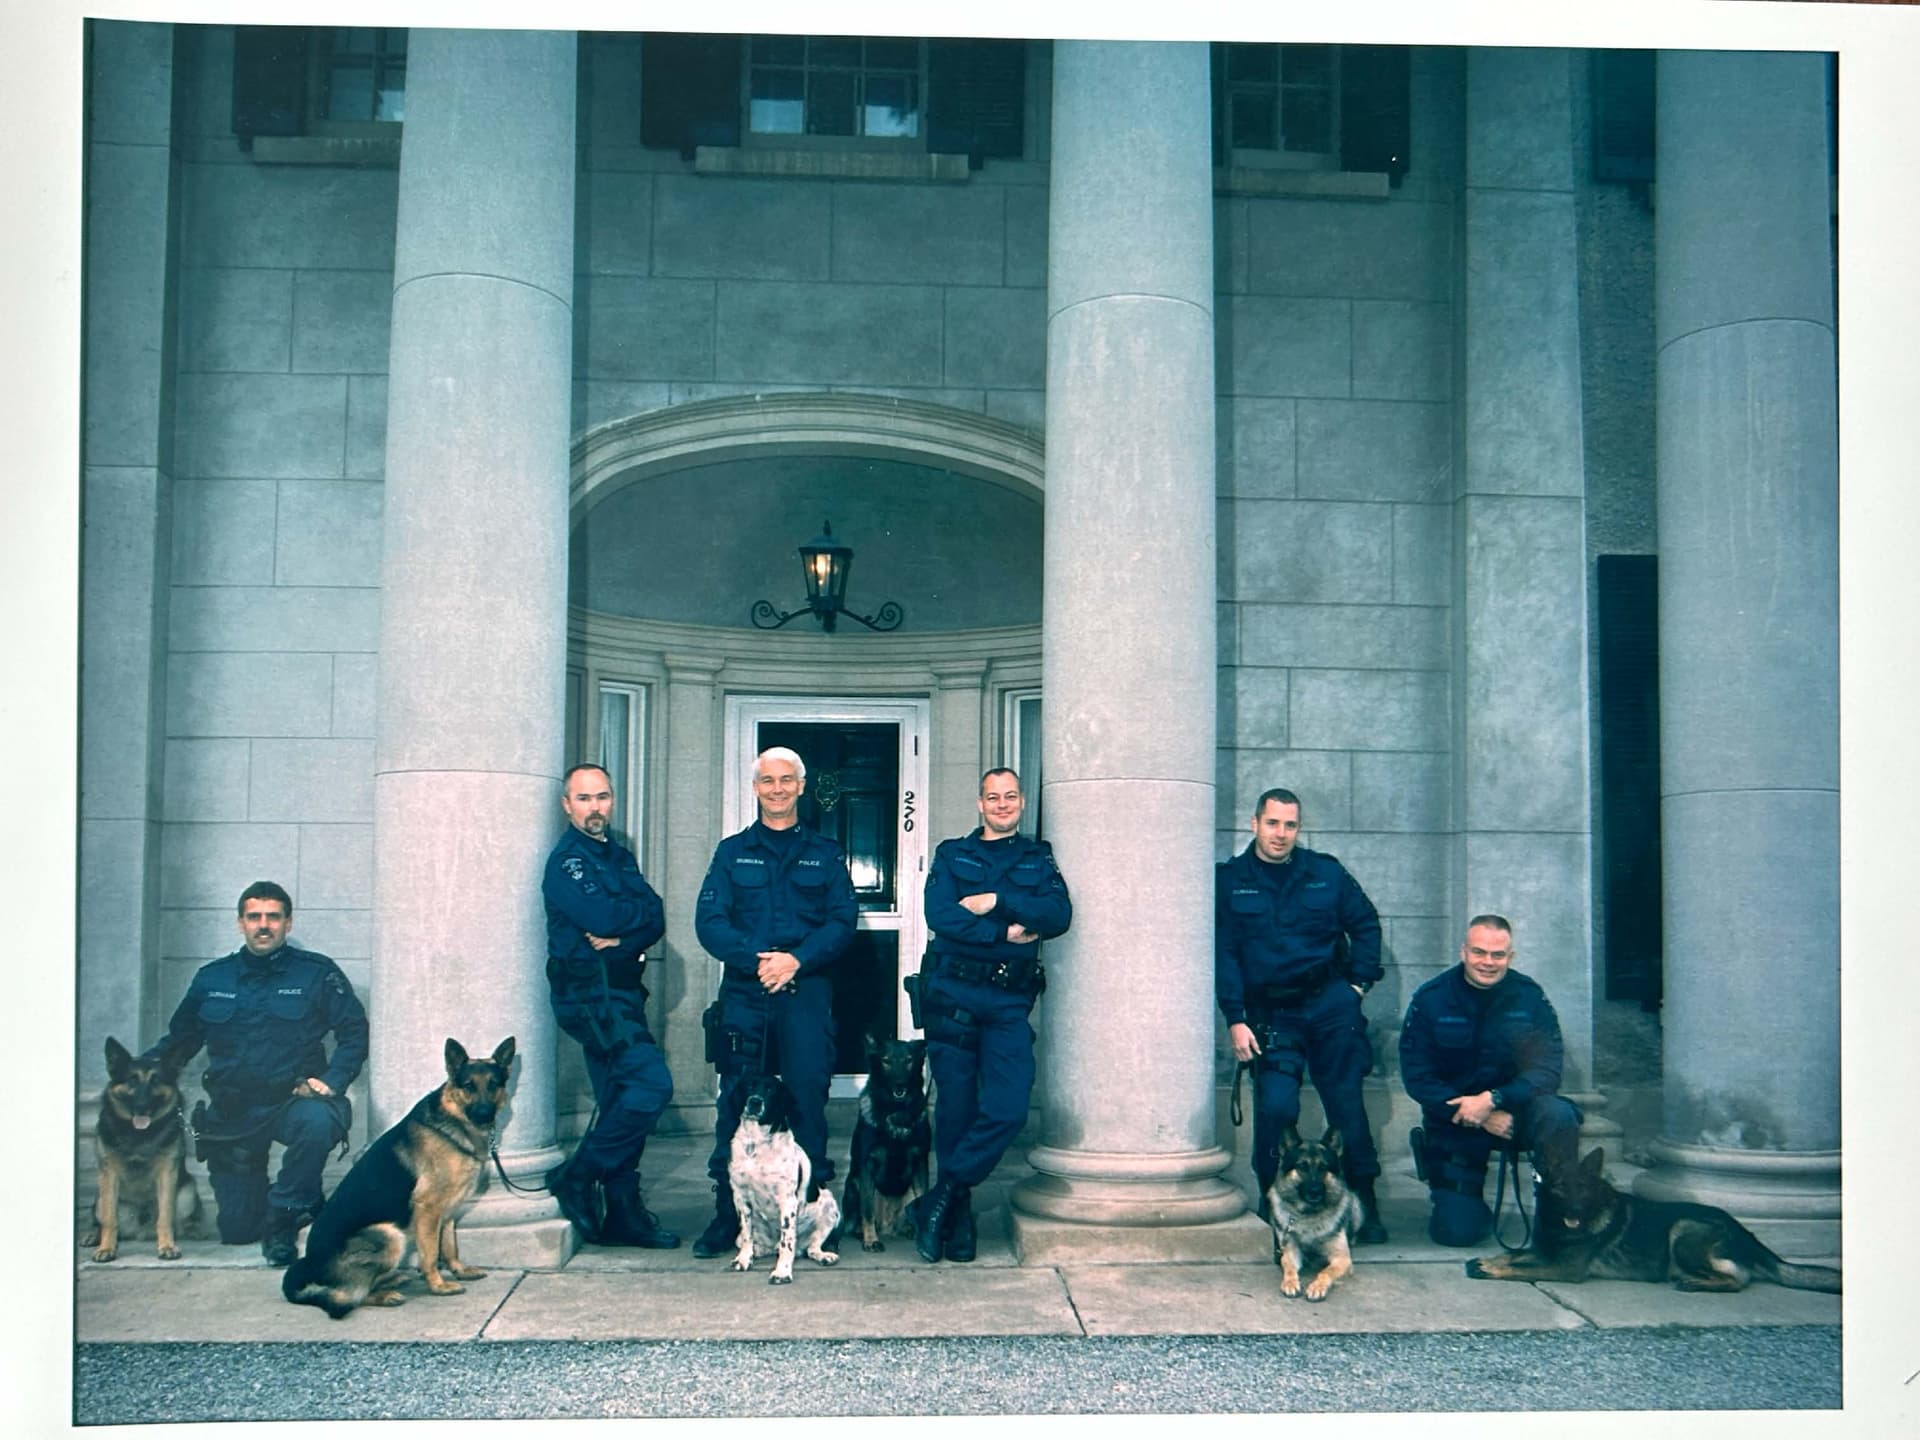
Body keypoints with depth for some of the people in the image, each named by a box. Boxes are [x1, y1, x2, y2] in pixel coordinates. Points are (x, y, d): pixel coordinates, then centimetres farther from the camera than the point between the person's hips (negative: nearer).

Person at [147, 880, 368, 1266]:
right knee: (236, 1231, 2)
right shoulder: (211, 978, 9)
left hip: (293, 1100, -3)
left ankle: (282, 1218, -17)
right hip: (231, 1113, 3)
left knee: (317, 1122, -40)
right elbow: (179, 1040, 17)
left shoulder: (316, 973, -1)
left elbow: (355, 1032, -2)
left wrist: (331, 1081, -17)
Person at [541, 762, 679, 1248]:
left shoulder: (619, 857, 17)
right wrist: (638, 909, -3)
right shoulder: (567, 860, -7)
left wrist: (623, 937, -14)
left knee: (621, 1101, 10)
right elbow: (600, 916, -22)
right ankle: (577, 1178, -7)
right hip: (590, 992, -8)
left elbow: (655, 921, 5)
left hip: (619, 990, 8)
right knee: (652, 1082, -17)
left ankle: (622, 1213, 16)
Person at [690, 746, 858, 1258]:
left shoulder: (825, 854, 13)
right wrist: (755, 959, -14)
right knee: (737, 1104, 0)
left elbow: (842, 921, 2)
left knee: (808, 1099, -3)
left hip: (806, 992, 0)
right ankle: (728, 1214, 6)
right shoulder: (732, 852, 14)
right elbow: (709, 921, 3)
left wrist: (797, 959, -14)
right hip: (744, 992, 1)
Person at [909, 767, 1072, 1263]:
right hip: (952, 994, -1)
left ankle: (936, 1202, 1)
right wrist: (1007, 933, -9)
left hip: (1009, 1002, 1)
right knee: (955, 1108, 1)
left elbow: (1059, 914, -2)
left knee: (1008, 1109, -12)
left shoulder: (1038, 859, 17)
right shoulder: (952, 855, 12)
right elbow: (940, 915, -6)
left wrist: (997, 902, -10)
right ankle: (959, 1216, 16)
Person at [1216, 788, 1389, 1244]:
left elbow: (1366, 924, 16)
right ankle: (1272, 1204, 6)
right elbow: (1222, 953, -2)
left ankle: (1364, 1206, 14)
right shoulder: (1229, 881, 1)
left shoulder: (1326, 873, 6)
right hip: (1270, 1013, -1)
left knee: (1346, 1102, 3)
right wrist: (1235, 1020, -8)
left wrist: (1359, 983, 7)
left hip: (1330, 1004, 1)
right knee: (1276, 1105, -13)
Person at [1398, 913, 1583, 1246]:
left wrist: (1492, 1100, -28)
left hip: (1514, 1107, 1)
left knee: (1557, 1114, -33)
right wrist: (1480, 1117, -21)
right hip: (1454, 1121, -1)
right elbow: (1417, 1078, -10)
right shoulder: (1430, 1000, -9)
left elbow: (1546, 1071, -12)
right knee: (1457, 1231, -11)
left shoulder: (1529, 996, -6)